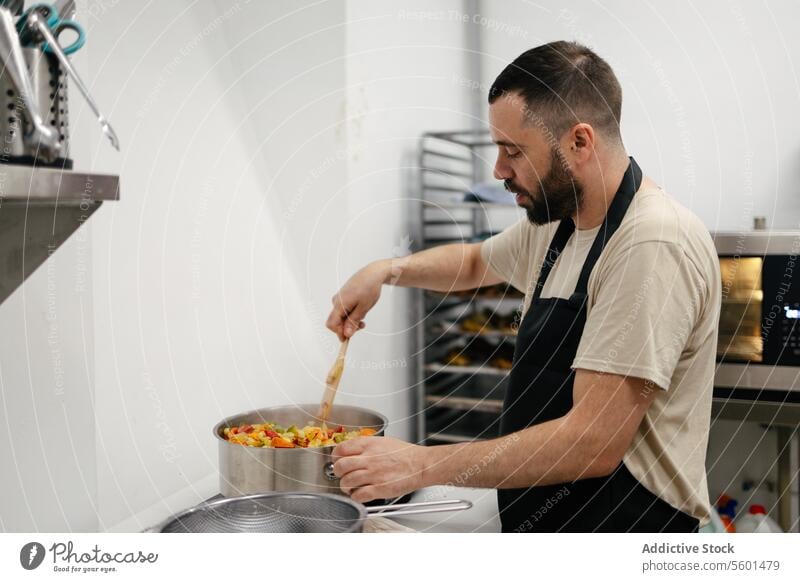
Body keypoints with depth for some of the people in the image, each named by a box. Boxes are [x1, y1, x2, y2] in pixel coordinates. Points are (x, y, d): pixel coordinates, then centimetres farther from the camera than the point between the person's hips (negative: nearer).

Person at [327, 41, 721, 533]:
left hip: (626, 519, -8)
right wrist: (388, 270, 4)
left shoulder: (653, 245, -25)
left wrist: (423, 465, -23)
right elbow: (476, 262, 22)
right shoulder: (556, 222, 3)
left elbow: (595, 443, -28)